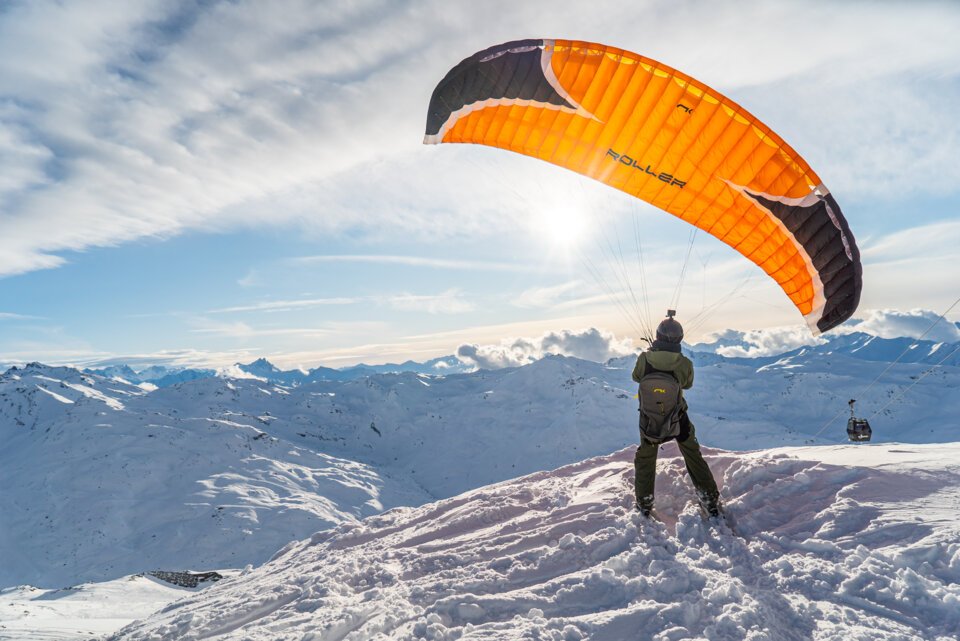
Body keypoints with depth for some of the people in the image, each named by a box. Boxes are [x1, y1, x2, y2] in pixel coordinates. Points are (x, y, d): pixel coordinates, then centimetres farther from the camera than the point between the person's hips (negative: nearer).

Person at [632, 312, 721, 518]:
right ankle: (711, 500, 30)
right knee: (693, 456, 21)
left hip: (648, 420, 1)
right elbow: (687, 384, -1)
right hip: (678, 419, 0)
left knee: (645, 459, 21)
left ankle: (644, 504, 30)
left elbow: (636, 377, 0)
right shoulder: (685, 364, -23)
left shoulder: (643, 359, -22)